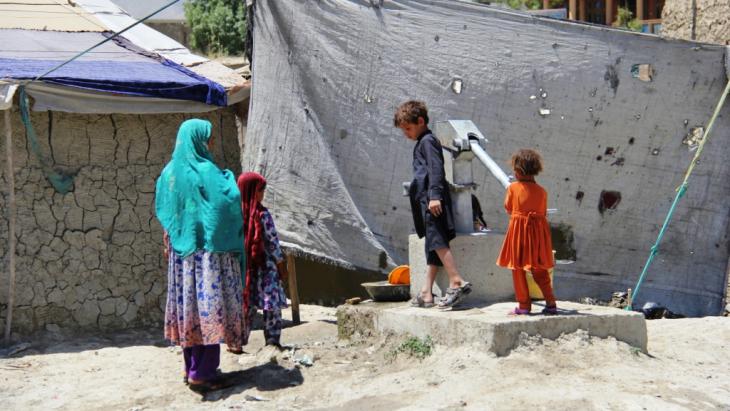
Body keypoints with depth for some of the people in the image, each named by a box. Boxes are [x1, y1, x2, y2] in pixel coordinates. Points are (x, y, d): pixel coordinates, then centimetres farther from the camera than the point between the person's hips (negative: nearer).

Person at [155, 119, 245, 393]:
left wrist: (168, 244, 20)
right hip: (209, 250, -7)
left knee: (188, 305, 12)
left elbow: (164, 215, 13)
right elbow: (230, 199, -20)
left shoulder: (169, 172, 8)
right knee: (209, 305, -4)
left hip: (181, 253, 7)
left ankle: (191, 368, 18)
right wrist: (228, 177, -1)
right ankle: (203, 373, -6)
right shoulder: (206, 171, -13)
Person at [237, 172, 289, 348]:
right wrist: (282, 266, -2)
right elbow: (273, 242, -10)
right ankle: (272, 340, -1)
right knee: (272, 303, 1)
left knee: (246, 303, 11)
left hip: (244, 267, 5)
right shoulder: (262, 214, -13)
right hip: (265, 266, -5)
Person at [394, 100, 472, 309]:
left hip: (432, 199, -11)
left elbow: (436, 168, -17)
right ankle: (426, 293, 7)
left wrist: (434, 195, -25)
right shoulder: (422, 143, 25)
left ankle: (457, 282, -25)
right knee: (432, 245, 6)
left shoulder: (427, 141, -5)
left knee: (436, 240, -19)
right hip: (426, 200, 11)